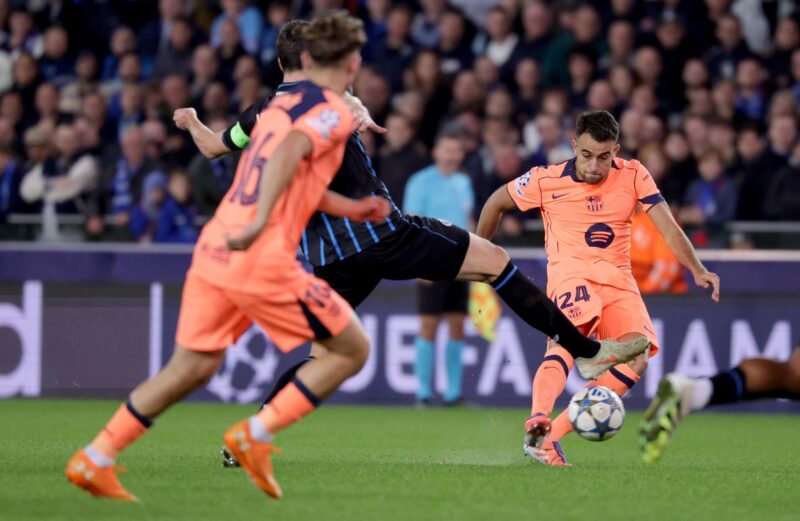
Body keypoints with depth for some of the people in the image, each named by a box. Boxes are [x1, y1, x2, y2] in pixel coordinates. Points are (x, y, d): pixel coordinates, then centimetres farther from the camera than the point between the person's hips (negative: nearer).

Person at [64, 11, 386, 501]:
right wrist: (260, 223, -36)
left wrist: (350, 208, 39)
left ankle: (94, 460, 13)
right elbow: (290, 152, -26)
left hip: (214, 251, 8)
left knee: (191, 368, 17)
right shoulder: (334, 113, -5)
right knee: (352, 349, 6)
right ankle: (256, 434, -1)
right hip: (263, 260, -8)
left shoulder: (284, 103, 20)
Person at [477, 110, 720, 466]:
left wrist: (698, 271, -18)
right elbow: (496, 203, 14)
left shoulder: (633, 177, 2)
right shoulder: (547, 181, -1)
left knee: (636, 359, -21)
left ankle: (552, 436, -23)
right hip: (569, 269, -3)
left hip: (617, 276, 3)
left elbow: (667, 227, -3)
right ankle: (538, 422, -57)